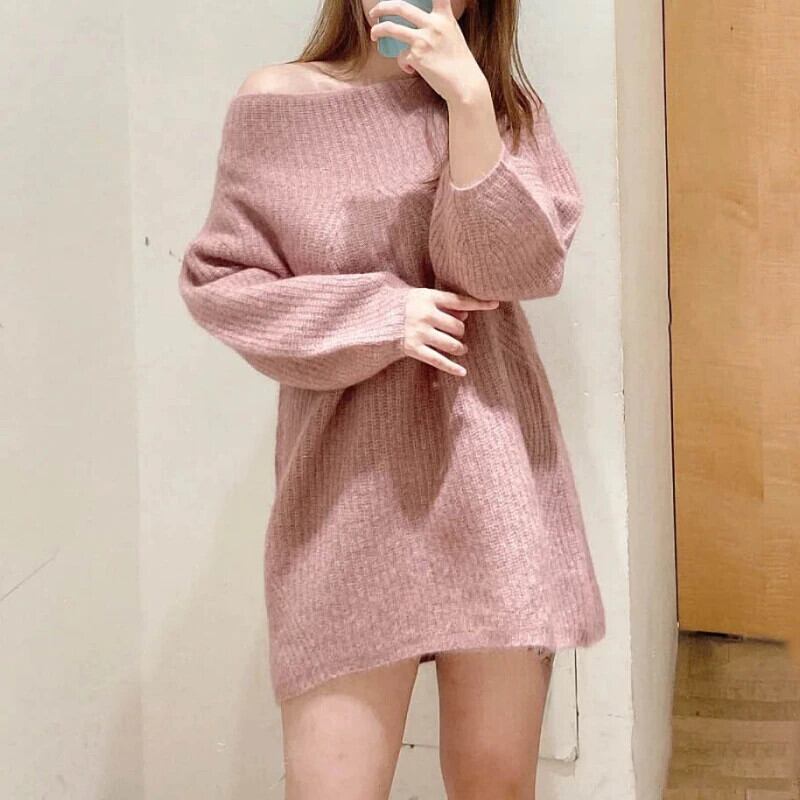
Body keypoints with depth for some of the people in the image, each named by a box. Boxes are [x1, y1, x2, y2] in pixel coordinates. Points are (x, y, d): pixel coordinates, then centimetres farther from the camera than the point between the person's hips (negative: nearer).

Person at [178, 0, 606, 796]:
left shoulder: (504, 104, 7)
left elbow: (515, 267, -8)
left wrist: (469, 100, -17)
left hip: (491, 474, 2)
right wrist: (376, 316, -10)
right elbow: (215, 280, 1)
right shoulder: (276, 103, 2)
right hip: (350, 489, -1)